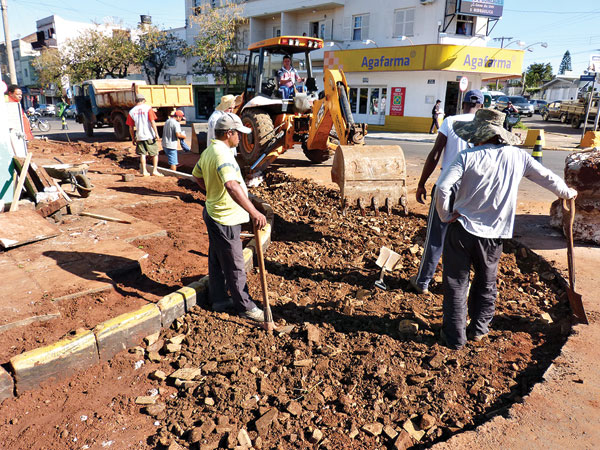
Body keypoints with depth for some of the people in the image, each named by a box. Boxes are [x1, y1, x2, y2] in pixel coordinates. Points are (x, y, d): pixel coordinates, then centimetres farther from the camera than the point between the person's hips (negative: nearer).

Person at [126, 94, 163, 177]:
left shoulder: (131, 111, 5)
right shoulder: (147, 108, -5)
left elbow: (131, 128, 7)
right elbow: (152, 122, -12)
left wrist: (133, 138, 15)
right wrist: (156, 133, -8)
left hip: (139, 136, 3)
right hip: (150, 135, -3)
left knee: (142, 154, 11)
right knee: (155, 153, 8)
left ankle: (144, 171, 10)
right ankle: (155, 170, 4)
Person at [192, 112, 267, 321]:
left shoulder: (209, 151, 8)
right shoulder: (223, 154, -25)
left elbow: (197, 176, 23)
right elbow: (232, 186, -41)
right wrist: (254, 212, -47)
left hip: (214, 213, 10)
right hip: (225, 219, -10)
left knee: (217, 260, 19)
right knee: (234, 266, 3)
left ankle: (219, 300, 33)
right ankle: (245, 307, 16)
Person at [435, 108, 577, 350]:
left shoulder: (468, 156, -11)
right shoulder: (518, 157, 1)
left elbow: (442, 188, -23)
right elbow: (547, 177, 17)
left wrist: (446, 216, -8)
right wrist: (566, 192, 36)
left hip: (462, 229, -3)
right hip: (493, 235, 4)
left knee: (456, 284, 9)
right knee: (486, 283, 23)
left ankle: (455, 336, 16)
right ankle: (478, 329, 34)